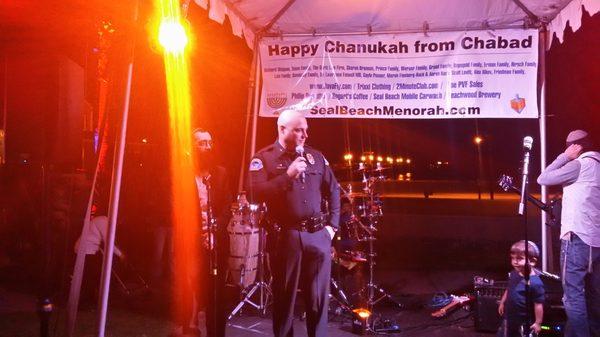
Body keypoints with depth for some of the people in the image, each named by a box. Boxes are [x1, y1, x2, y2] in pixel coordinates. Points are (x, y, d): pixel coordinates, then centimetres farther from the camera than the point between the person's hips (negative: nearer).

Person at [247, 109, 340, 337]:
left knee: (318, 296, 10)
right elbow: (255, 194, -15)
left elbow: (333, 191, 16)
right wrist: (288, 176, -19)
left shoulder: (315, 156, 11)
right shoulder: (263, 158, -2)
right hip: (286, 236, -3)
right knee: (285, 296, 8)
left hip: (318, 235, 3)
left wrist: (332, 225, 8)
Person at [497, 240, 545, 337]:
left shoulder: (535, 283, -29)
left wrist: (538, 323, -17)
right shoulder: (513, 274, -5)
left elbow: (538, 304, -23)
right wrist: (502, 303, 20)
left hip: (524, 323, -7)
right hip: (509, 318, 7)